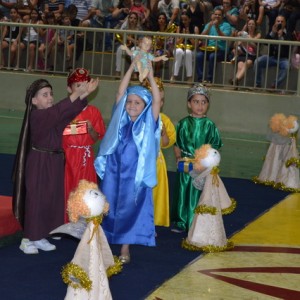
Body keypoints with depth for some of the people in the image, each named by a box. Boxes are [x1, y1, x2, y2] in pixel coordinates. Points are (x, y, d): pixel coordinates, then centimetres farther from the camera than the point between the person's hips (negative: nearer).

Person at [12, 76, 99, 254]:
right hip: (38, 162, -8)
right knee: (36, 200, -3)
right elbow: (58, 111, -31)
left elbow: (73, 110, -4)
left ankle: (40, 237, 18)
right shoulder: (36, 116, -15)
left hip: (55, 161, 8)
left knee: (52, 200, 9)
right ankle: (28, 239, 6)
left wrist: (85, 94, -20)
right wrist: (77, 93, -36)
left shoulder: (54, 115, 8)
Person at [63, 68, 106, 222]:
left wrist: (91, 129, -13)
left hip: (85, 158, 2)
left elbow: (97, 138, 5)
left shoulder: (93, 112, 4)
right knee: (66, 193, -1)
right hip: (66, 157, -1)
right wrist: (64, 129, -16)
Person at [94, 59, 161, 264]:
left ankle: (125, 248, 16)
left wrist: (150, 76, -13)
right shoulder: (121, 120, 3)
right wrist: (132, 68, -6)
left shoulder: (148, 124, -1)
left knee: (130, 210, 6)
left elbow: (157, 100, -11)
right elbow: (121, 92, -2)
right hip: (113, 173, 2)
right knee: (110, 208, 8)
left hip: (135, 176, -2)